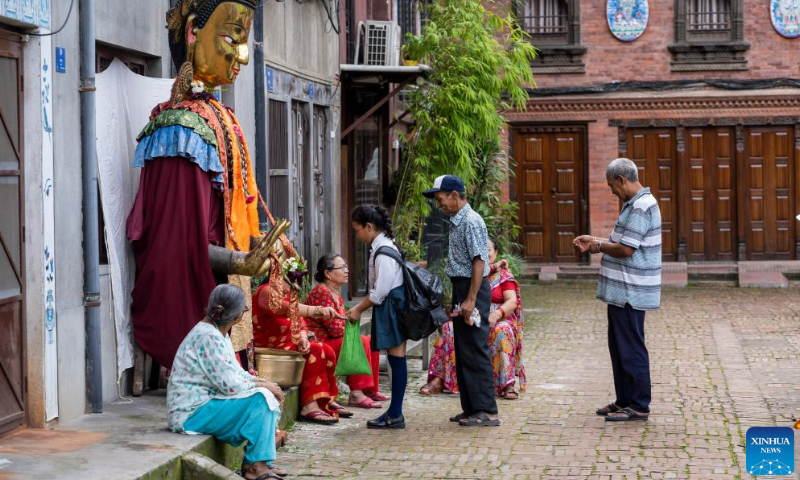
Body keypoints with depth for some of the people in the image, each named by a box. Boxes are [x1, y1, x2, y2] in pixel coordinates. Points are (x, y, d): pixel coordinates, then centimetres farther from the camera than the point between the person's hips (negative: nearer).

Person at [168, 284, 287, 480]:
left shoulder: (218, 332, 10)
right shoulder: (208, 337, -21)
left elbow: (235, 372, 16)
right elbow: (229, 384, -23)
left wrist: (262, 382, 0)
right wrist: (263, 385, -9)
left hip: (206, 402, 10)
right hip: (190, 413, -10)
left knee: (270, 396, 4)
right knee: (261, 398, -19)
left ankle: (253, 464, 3)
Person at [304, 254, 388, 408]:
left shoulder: (335, 293, 15)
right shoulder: (321, 293, -18)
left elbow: (344, 322, 19)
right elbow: (334, 328, -22)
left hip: (332, 340, 11)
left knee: (371, 342, 6)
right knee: (361, 343, -24)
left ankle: (370, 389, 10)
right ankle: (356, 395, -25)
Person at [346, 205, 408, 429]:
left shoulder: (384, 251, -17)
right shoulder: (381, 247, 13)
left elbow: (381, 290, -19)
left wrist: (360, 309, -9)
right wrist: (360, 307, 13)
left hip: (392, 307, -10)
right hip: (388, 308, 10)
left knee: (396, 358, -5)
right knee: (395, 358, 10)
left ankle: (395, 414, -1)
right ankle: (394, 412, 13)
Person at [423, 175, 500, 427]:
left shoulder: (471, 222, -14)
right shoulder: (456, 223, 16)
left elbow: (479, 262, -20)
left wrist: (470, 299, -24)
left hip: (472, 288, -10)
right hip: (461, 288, 10)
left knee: (475, 350, -8)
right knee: (463, 351, 12)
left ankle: (487, 411, -5)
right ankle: (471, 408, 18)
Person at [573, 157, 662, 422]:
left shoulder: (641, 207, -19)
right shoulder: (634, 204, 15)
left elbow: (626, 249, -22)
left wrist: (599, 246, -6)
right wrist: (595, 242, 14)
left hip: (629, 292, -11)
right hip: (621, 291, 11)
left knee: (631, 348, -4)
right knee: (619, 346, 16)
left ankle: (638, 405, 3)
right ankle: (624, 400, 24)